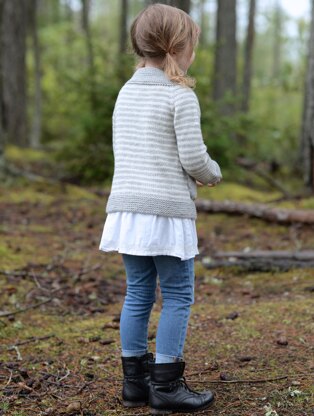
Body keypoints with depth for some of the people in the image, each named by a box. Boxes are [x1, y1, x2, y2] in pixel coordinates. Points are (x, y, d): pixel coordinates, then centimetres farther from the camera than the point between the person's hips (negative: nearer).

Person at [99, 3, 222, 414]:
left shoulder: (126, 92, 14)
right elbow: (193, 157, -13)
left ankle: (135, 381, 17)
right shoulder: (181, 96, -9)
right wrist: (213, 173, 10)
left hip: (127, 208, 7)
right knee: (178, 296, 1)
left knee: (138, 293, 12)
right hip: (167, 211, -7)